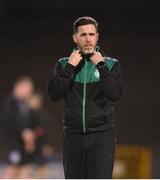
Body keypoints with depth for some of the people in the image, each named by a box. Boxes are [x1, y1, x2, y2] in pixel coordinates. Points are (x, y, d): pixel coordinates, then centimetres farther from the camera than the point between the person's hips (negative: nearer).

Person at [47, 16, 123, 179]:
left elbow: (115, 94, -11)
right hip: (73, 135, 3)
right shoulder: (64, 64, 9)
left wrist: (101, 66, -13)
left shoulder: (111, 64, 5)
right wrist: (70, 67, -10)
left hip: (101, 136, -2)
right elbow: (54, 94, -6)